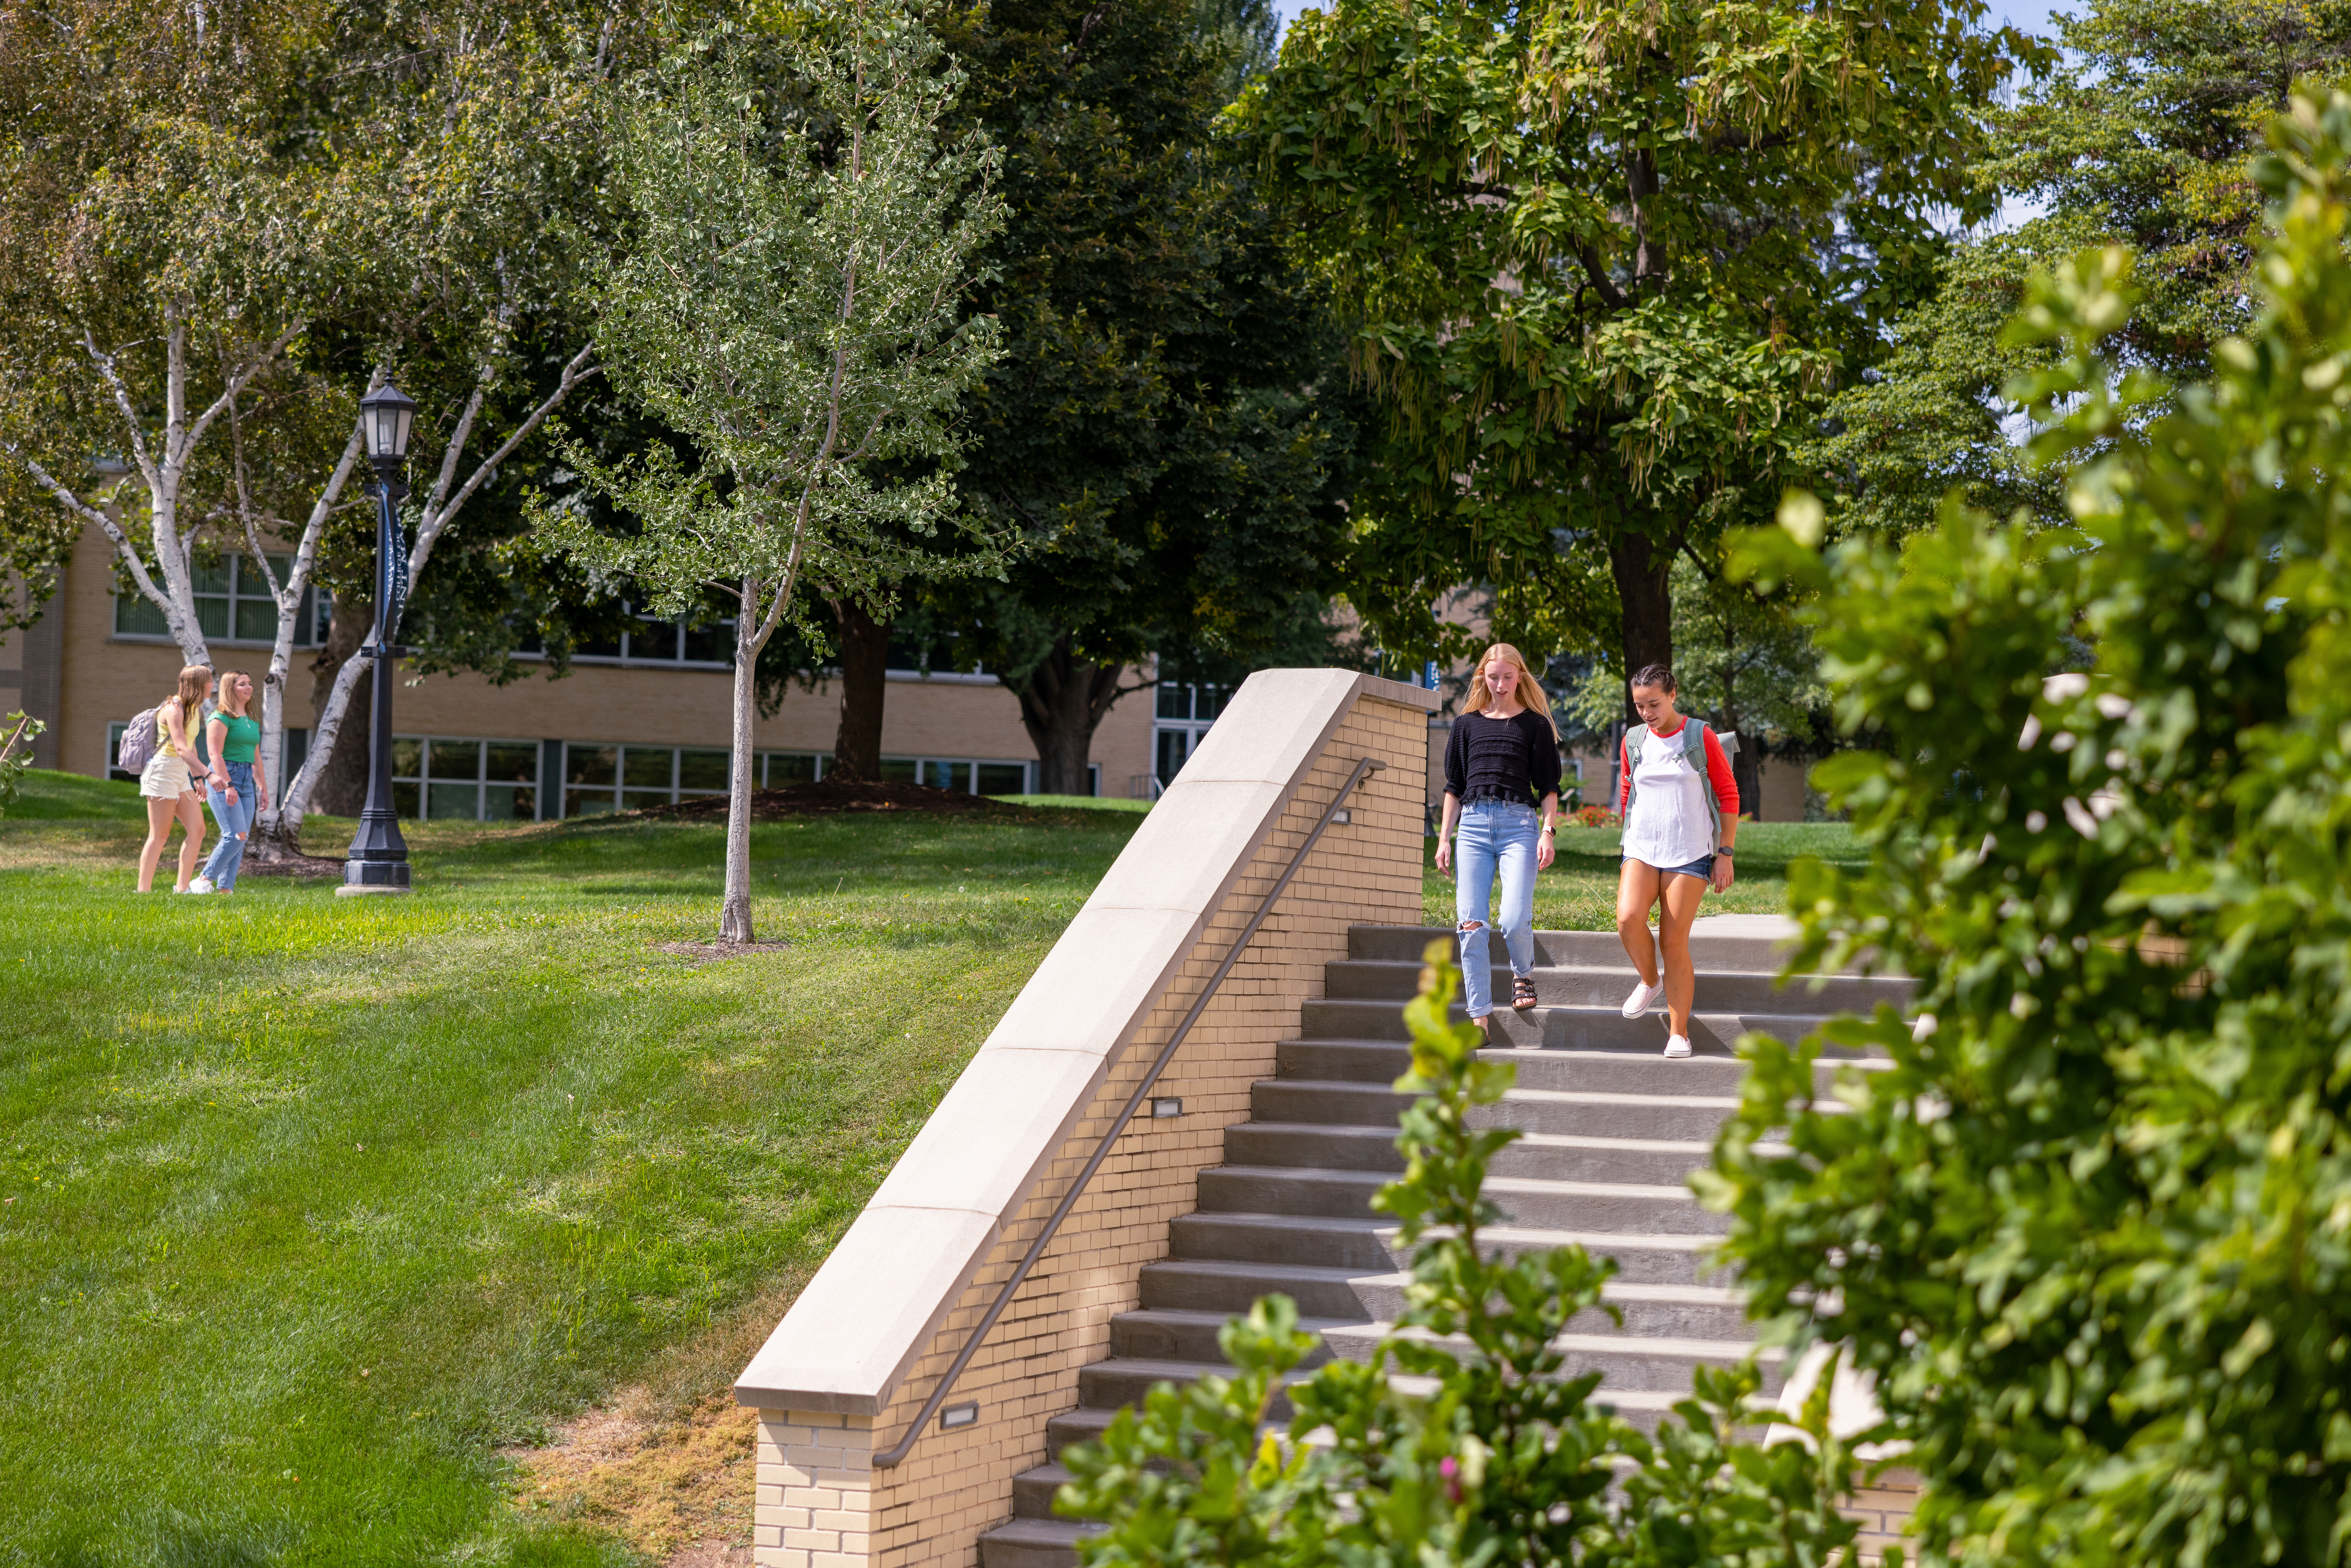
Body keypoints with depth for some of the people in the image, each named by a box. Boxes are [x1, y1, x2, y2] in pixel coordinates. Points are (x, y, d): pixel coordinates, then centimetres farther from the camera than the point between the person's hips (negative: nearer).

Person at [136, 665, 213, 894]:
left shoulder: (194, 709, 13)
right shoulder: (174, 709, -16)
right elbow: (181, 748, -28)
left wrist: (196, 779, 25)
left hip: (181, 773, 9)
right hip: (163, 770, -9)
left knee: (197, 830, 1)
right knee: (159, 835, -8)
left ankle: (182, 888, 2)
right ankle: (143, 890, -5)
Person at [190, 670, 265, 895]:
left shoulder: (252, 722, 18)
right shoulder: (221, 718, -7)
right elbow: (215, 754, -14)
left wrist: (263, 787, 19)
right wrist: (228, 786, -20)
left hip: (247, 782, 8)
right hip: (223, 778, -8)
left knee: (240, 839, 1)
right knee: (235, 836, -16)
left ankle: (225, 889, 2)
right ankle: (204, 881, -8)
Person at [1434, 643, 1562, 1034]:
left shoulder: (1535, 725, 10)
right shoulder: (1468, 724, 16)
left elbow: (1549, 787, 7)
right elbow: (1454, 786, 18)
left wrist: (1547, 832, -6)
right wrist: (1444, 838, 11)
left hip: (1519, 823, -3)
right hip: (1473, 824, 3)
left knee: (1515, 920, -16)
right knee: (1470, 923, -7)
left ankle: (1523, 974, 17)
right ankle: (1479, 1013, -3)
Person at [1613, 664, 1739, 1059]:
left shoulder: (1701, 737, -3)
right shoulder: (1633, 741, 7)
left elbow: (1729, 795, 2)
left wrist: (1725, 854, -1)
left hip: (1690, 854, -3)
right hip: (1641, 849, 3)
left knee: (1674, 942, -6)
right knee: (1628, 919, -22)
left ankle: (1679, 1032, 5)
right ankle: (1650, 981, 7)